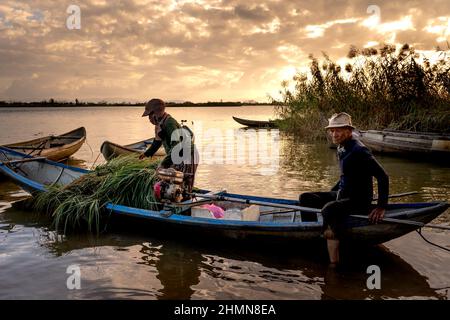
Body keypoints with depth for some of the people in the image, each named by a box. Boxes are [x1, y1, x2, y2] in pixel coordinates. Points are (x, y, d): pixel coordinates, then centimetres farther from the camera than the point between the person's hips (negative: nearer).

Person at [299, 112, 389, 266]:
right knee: (305, 198, 7)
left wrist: (381, 207, -23)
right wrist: (330, 194, 21)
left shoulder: (359, 150, -19)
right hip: (342, 195, 10)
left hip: (359, 200, -10)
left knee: (329, 210, -37)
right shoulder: (342, 149, 9)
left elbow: (382, 176, -21)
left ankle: (334, 264, -37)